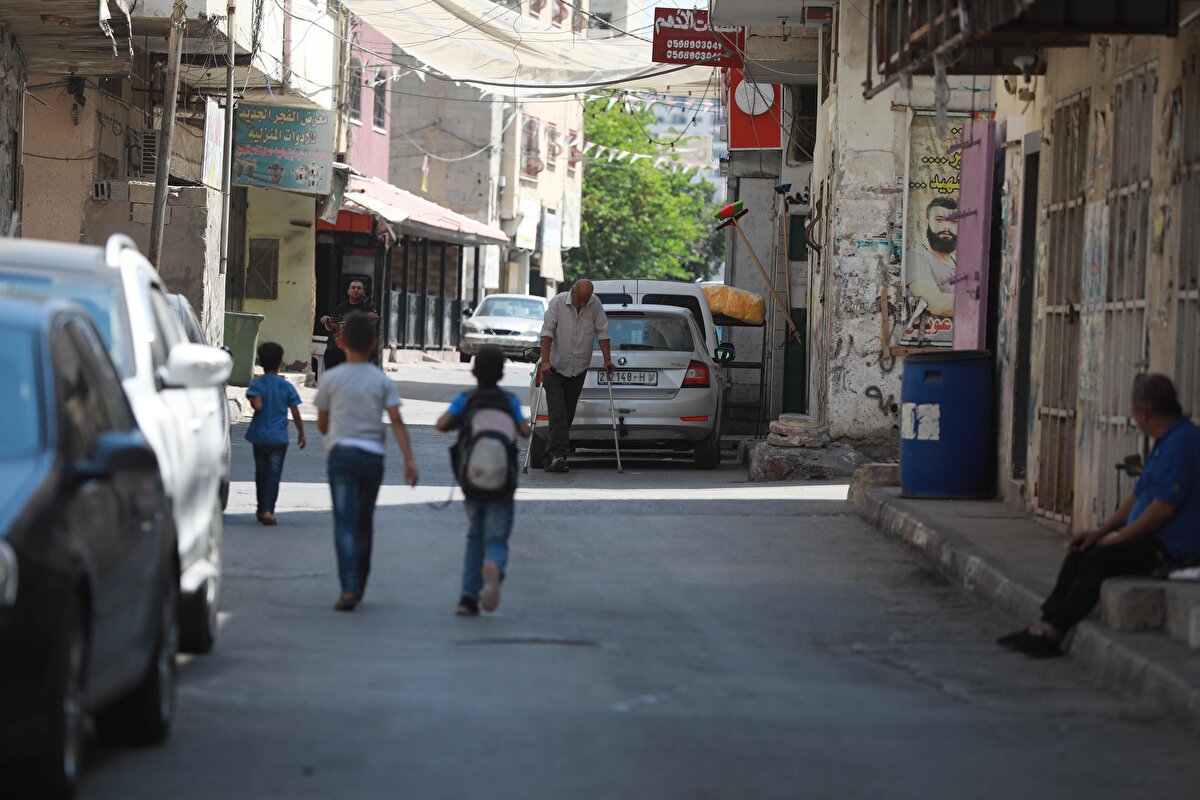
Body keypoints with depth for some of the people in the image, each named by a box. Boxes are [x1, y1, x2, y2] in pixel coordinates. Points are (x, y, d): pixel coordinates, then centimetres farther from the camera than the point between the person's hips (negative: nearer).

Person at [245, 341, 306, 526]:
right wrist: (301, 434, 10)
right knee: (274, 474, -2)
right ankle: (268, 509, -16)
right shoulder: (286, 386, -2)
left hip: (259, 437, 1)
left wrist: (252, 402, 3)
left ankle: (262, 509, 26)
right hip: (279, 438, -1)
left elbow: (257, 405, -21)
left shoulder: (256, 384, -6)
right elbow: (295, 413, -1)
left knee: (261, 474, 15)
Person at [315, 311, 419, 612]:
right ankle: (358, 586, 24)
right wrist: (409, 459, -9)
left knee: (345, 523, -8)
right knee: (364, 522, 15)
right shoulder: (382, 381, 5)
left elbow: (321, 423, 12)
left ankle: (348, 588, -22)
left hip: (341, 453, -2)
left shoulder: (330, 379, 3)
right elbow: (396, 421, -5)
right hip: (373, 455, 2)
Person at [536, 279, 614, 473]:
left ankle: (553, 456, 9)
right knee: (557, 411, -14)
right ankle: (558, 454, -23)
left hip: (578, 369, 3)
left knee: (568, 413, 4)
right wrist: (545, 361, -23)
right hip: (555, 367, -3)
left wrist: (607, 359, -3)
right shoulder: (558, 302, -11)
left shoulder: (595, 305, -3)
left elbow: (602, 332, 2)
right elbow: (547, 332, -15)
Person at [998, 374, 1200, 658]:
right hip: (1153, 541, 10)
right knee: (1079, 556, 0)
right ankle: (1043, 627, -8)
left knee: (1099, 560, -23)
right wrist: (1100, 531, 12)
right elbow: (1139, 496, 23)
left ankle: (1052, 635, -18)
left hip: (1172, 547, -10)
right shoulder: (1165, 442, 19)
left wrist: (1119, 537, -13)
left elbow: (1164, 506, -22)